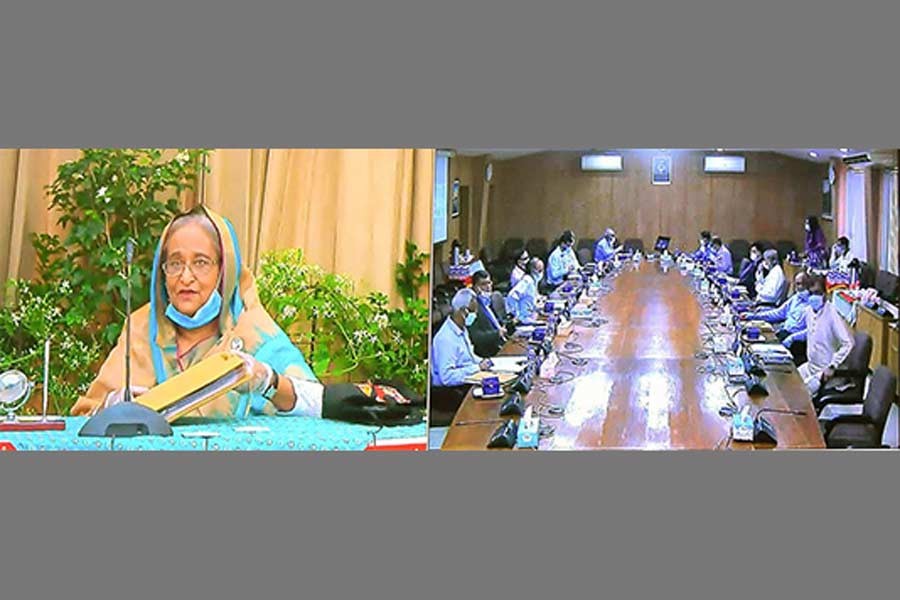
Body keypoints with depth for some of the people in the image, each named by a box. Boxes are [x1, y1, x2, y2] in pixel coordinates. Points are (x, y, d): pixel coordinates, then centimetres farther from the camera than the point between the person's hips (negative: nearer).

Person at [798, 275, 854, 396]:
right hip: (810, 366, 8)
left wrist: (832, 366, -25)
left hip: (825, 371, -8)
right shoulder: (809, 310, 3)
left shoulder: (832, 313, -21)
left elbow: (848, 343, -24)